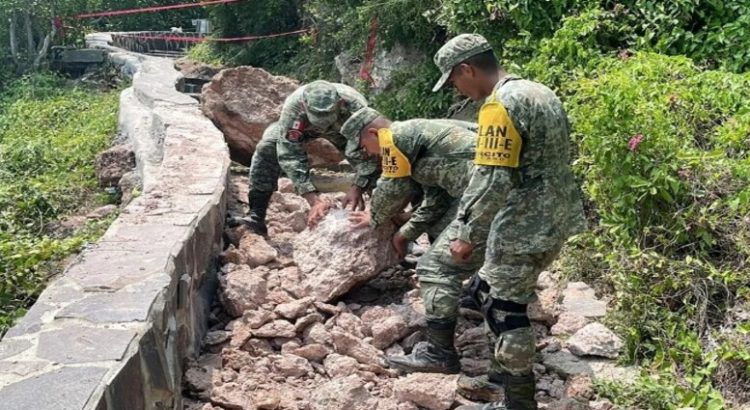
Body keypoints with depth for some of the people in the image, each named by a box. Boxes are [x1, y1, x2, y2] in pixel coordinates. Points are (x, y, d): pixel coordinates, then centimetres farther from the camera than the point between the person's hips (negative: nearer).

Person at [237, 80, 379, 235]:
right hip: (304, 128, 0)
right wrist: (313, 200, -44)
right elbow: (290, 155, -39)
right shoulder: (293, 106, -42)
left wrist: (357, 188, -45)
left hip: (345, 132, 0)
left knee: (374, 163, -22)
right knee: (266, 148, -22)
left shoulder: (355, 106, -43)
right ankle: (256, 216, -16)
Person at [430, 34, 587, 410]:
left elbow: (492, 180, -25)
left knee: (504, 310, 3)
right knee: (490, 292, 22)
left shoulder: (500, 105, -19)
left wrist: (467, 234, -17)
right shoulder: (540, 92, 12)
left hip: (523, 229, -10)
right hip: (554, 219, 10)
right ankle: (503, 375, 35)